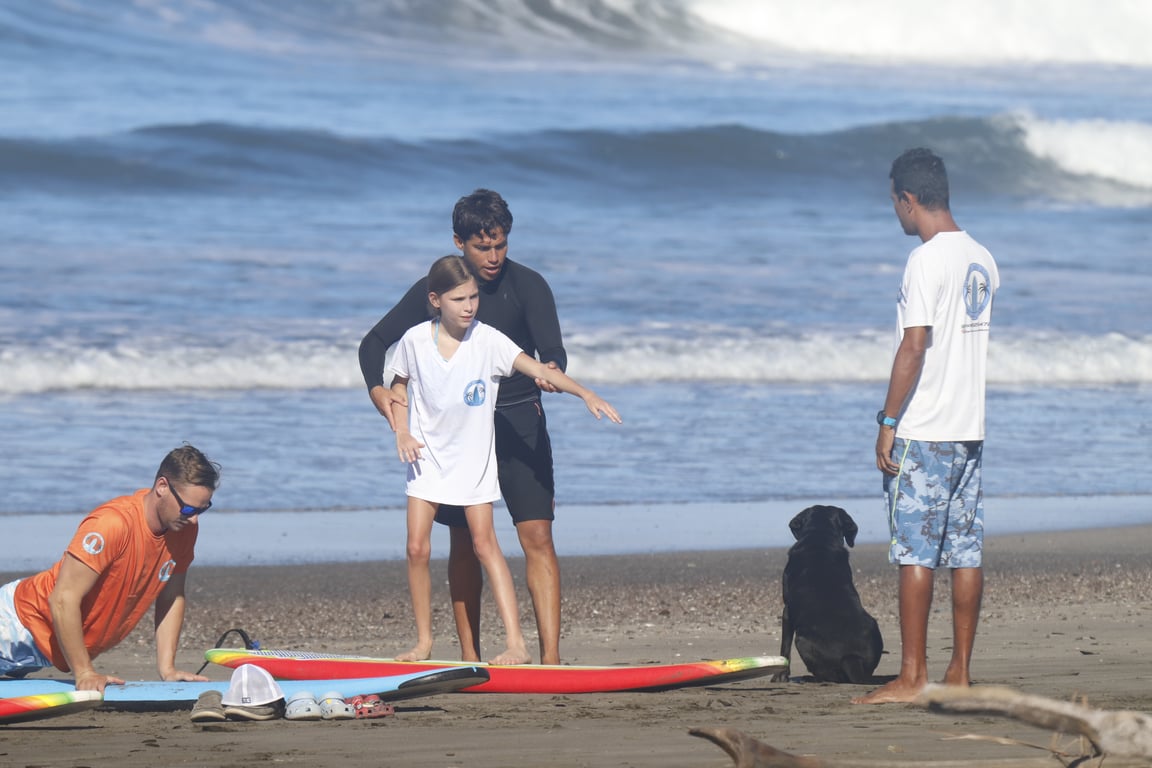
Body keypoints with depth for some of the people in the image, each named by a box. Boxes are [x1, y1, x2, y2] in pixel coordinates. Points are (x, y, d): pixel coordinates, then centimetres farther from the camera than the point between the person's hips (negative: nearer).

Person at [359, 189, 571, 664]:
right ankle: (469, 657, 12)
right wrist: (377, 389, -17)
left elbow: (552, 349, -16)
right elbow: (375, 343, 3)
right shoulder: (433, 290, -1)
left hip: (519, 423, -2)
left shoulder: (527, 286, -6)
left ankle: (550, 656, -18)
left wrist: (551, 370, -41)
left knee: (537, 536, -12)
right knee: (463, 543, 4)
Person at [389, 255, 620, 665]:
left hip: (473, 458, -2)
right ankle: (423, 642, 10)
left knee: (484, 543, -9)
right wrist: (402, 432, -7)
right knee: (417, 547, -4)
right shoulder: (415, 341, -8)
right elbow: (399, 388, 9)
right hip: (427, 456, 2)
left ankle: (516, 643, -13)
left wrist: (584, 392, -35)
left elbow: (537, 369, -22)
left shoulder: (487, 340, -14)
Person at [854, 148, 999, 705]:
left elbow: (915, 346, -18)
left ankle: (911, 678, -6)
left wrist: (888, 421, -14)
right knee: (965, 550, 8)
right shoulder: (982, 259, 12)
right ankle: (959, 674, 10)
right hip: (970, 428, 8)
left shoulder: (927, 260, -14)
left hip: (924, 431, -8)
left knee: (915, 552, -6)